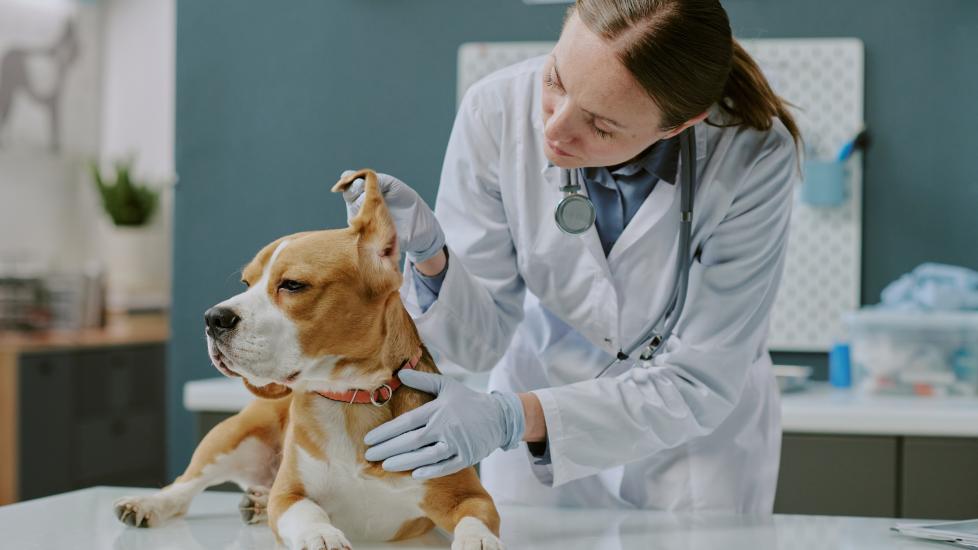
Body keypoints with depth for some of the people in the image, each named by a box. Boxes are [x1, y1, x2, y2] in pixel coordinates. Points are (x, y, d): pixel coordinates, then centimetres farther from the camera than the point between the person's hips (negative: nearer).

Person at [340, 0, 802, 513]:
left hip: (697, 444, -1)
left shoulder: (752, 158, -29)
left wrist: (515, 417, -37)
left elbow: (697, 386, -25)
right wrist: (429, 255, -36)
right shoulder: (496, 110, -24)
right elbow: (479, 339, -15)